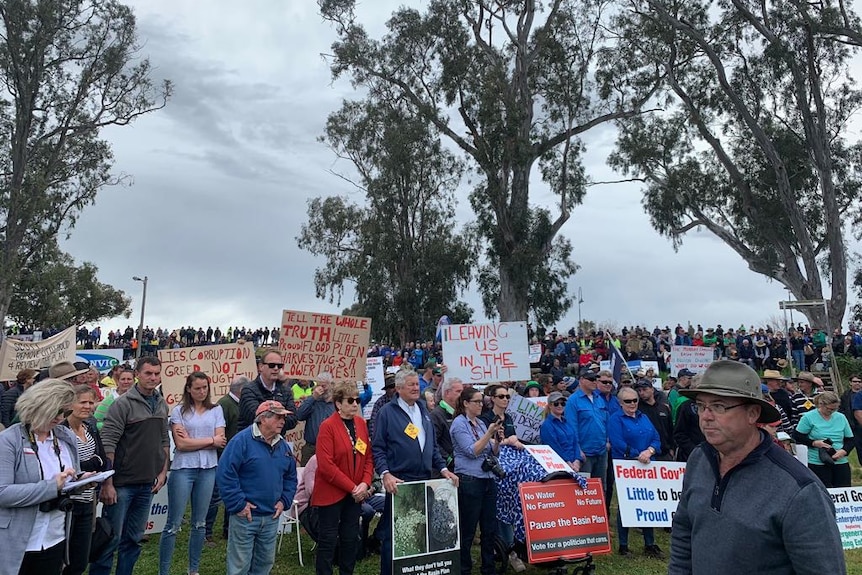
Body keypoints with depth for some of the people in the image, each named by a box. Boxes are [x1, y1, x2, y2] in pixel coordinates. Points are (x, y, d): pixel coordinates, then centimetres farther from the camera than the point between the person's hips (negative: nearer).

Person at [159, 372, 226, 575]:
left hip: (208, 470, 3)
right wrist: (211, 440, -8)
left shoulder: (216, 410, 4)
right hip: (183, 469, -2)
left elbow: (221, 442, -3)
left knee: (200, 523, 13)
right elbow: (181, 444, -11)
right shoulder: (178, 411, -2)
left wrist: (192, 441, -11)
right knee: (174, 524, 3)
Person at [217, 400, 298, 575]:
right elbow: (225, 474, -19)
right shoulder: (242, 440, -14)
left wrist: (284, 501, 3)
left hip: (272, 517, 6)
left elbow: (291, 477, 16)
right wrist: (238, 504, -18)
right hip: (245, 515, -6)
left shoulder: (283, 446, 7)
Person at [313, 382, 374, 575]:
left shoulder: (361, 423, 4)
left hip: (356, 493, 6)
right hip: (331, 493, -5)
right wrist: (352, 487, -17)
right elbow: (326, 465, -19)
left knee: (351, 538, 14)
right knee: (328, 540, 4)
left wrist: (365, 483, -8)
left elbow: (368, 456, 8)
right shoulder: (328, 426, -14)